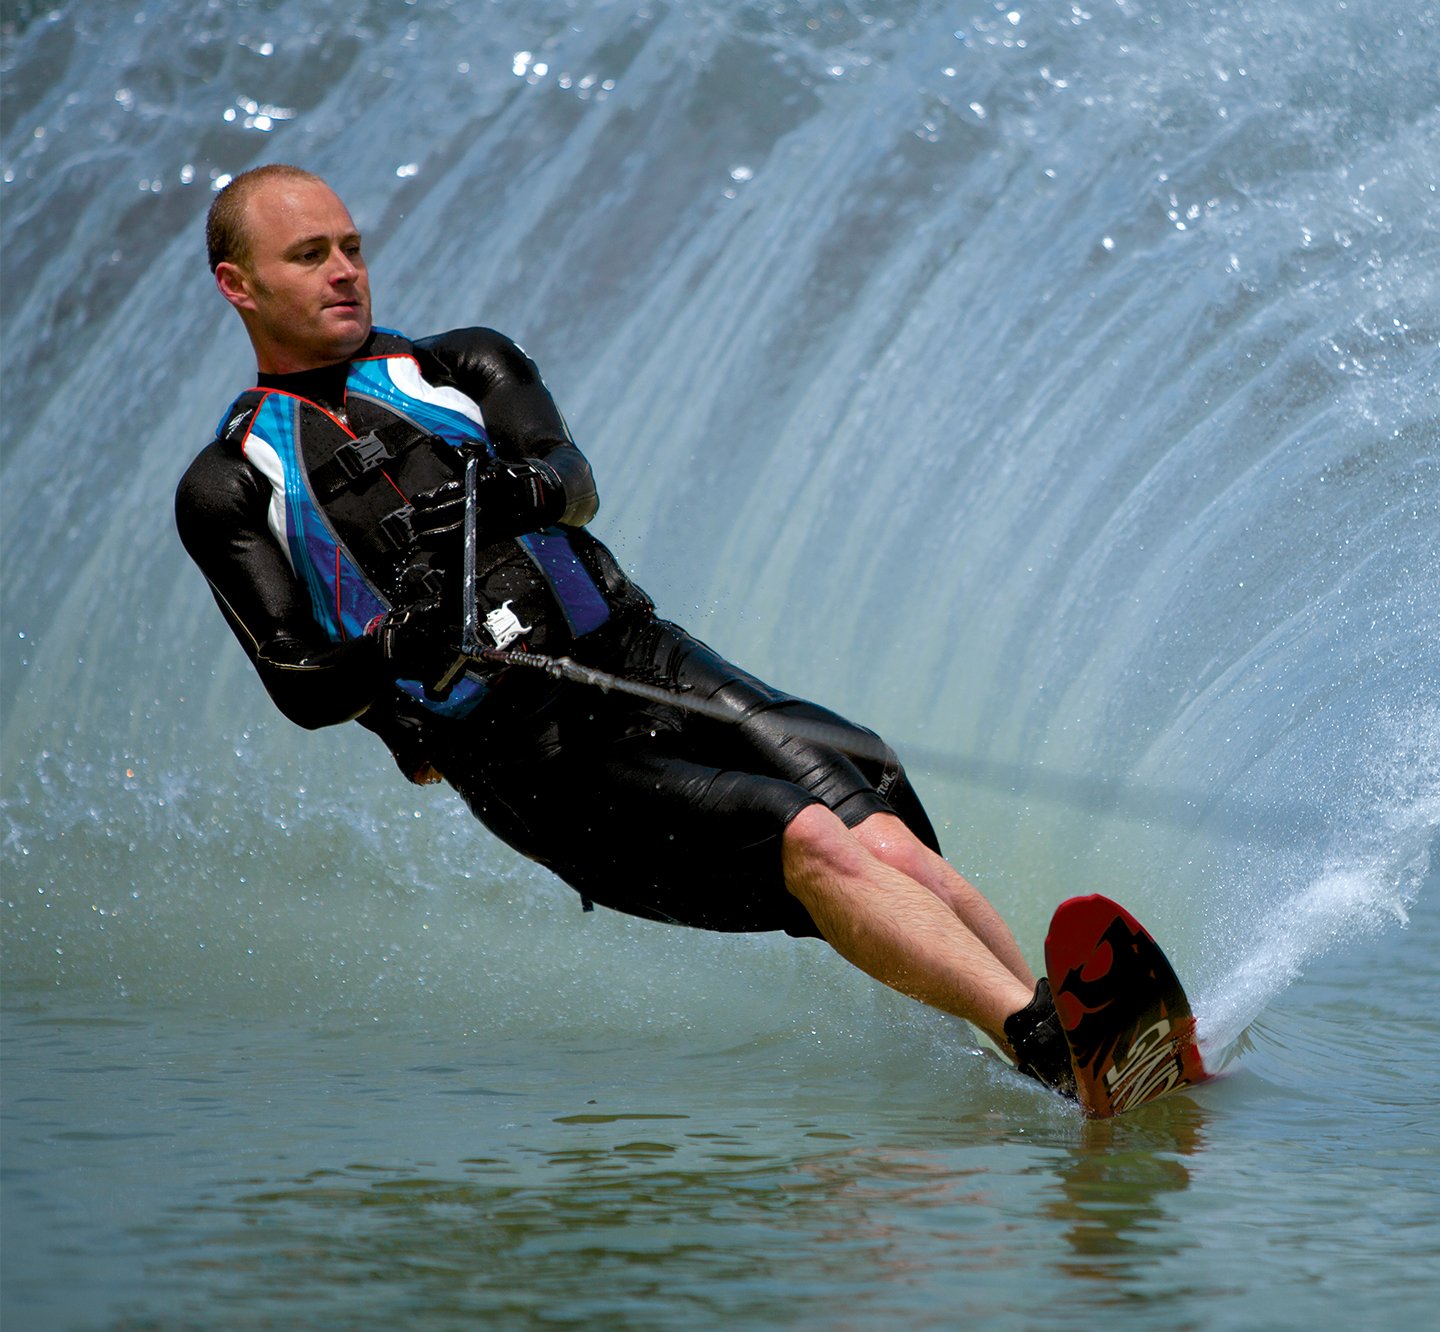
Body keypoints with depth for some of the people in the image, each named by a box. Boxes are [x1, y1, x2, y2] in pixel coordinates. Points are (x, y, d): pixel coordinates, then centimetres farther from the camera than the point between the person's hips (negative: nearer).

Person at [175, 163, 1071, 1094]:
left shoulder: (464, 367, 19)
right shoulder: (231, 490, 11)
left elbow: (575, 479, -1)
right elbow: (301, 689, 0)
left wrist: (525, 486, -25)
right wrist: (393, 651, -21)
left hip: (652, 667, 4)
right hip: (529, 755, -4)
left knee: (890, 847, -18)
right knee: (811, 846, -25)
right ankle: (1048, 1042, -35)